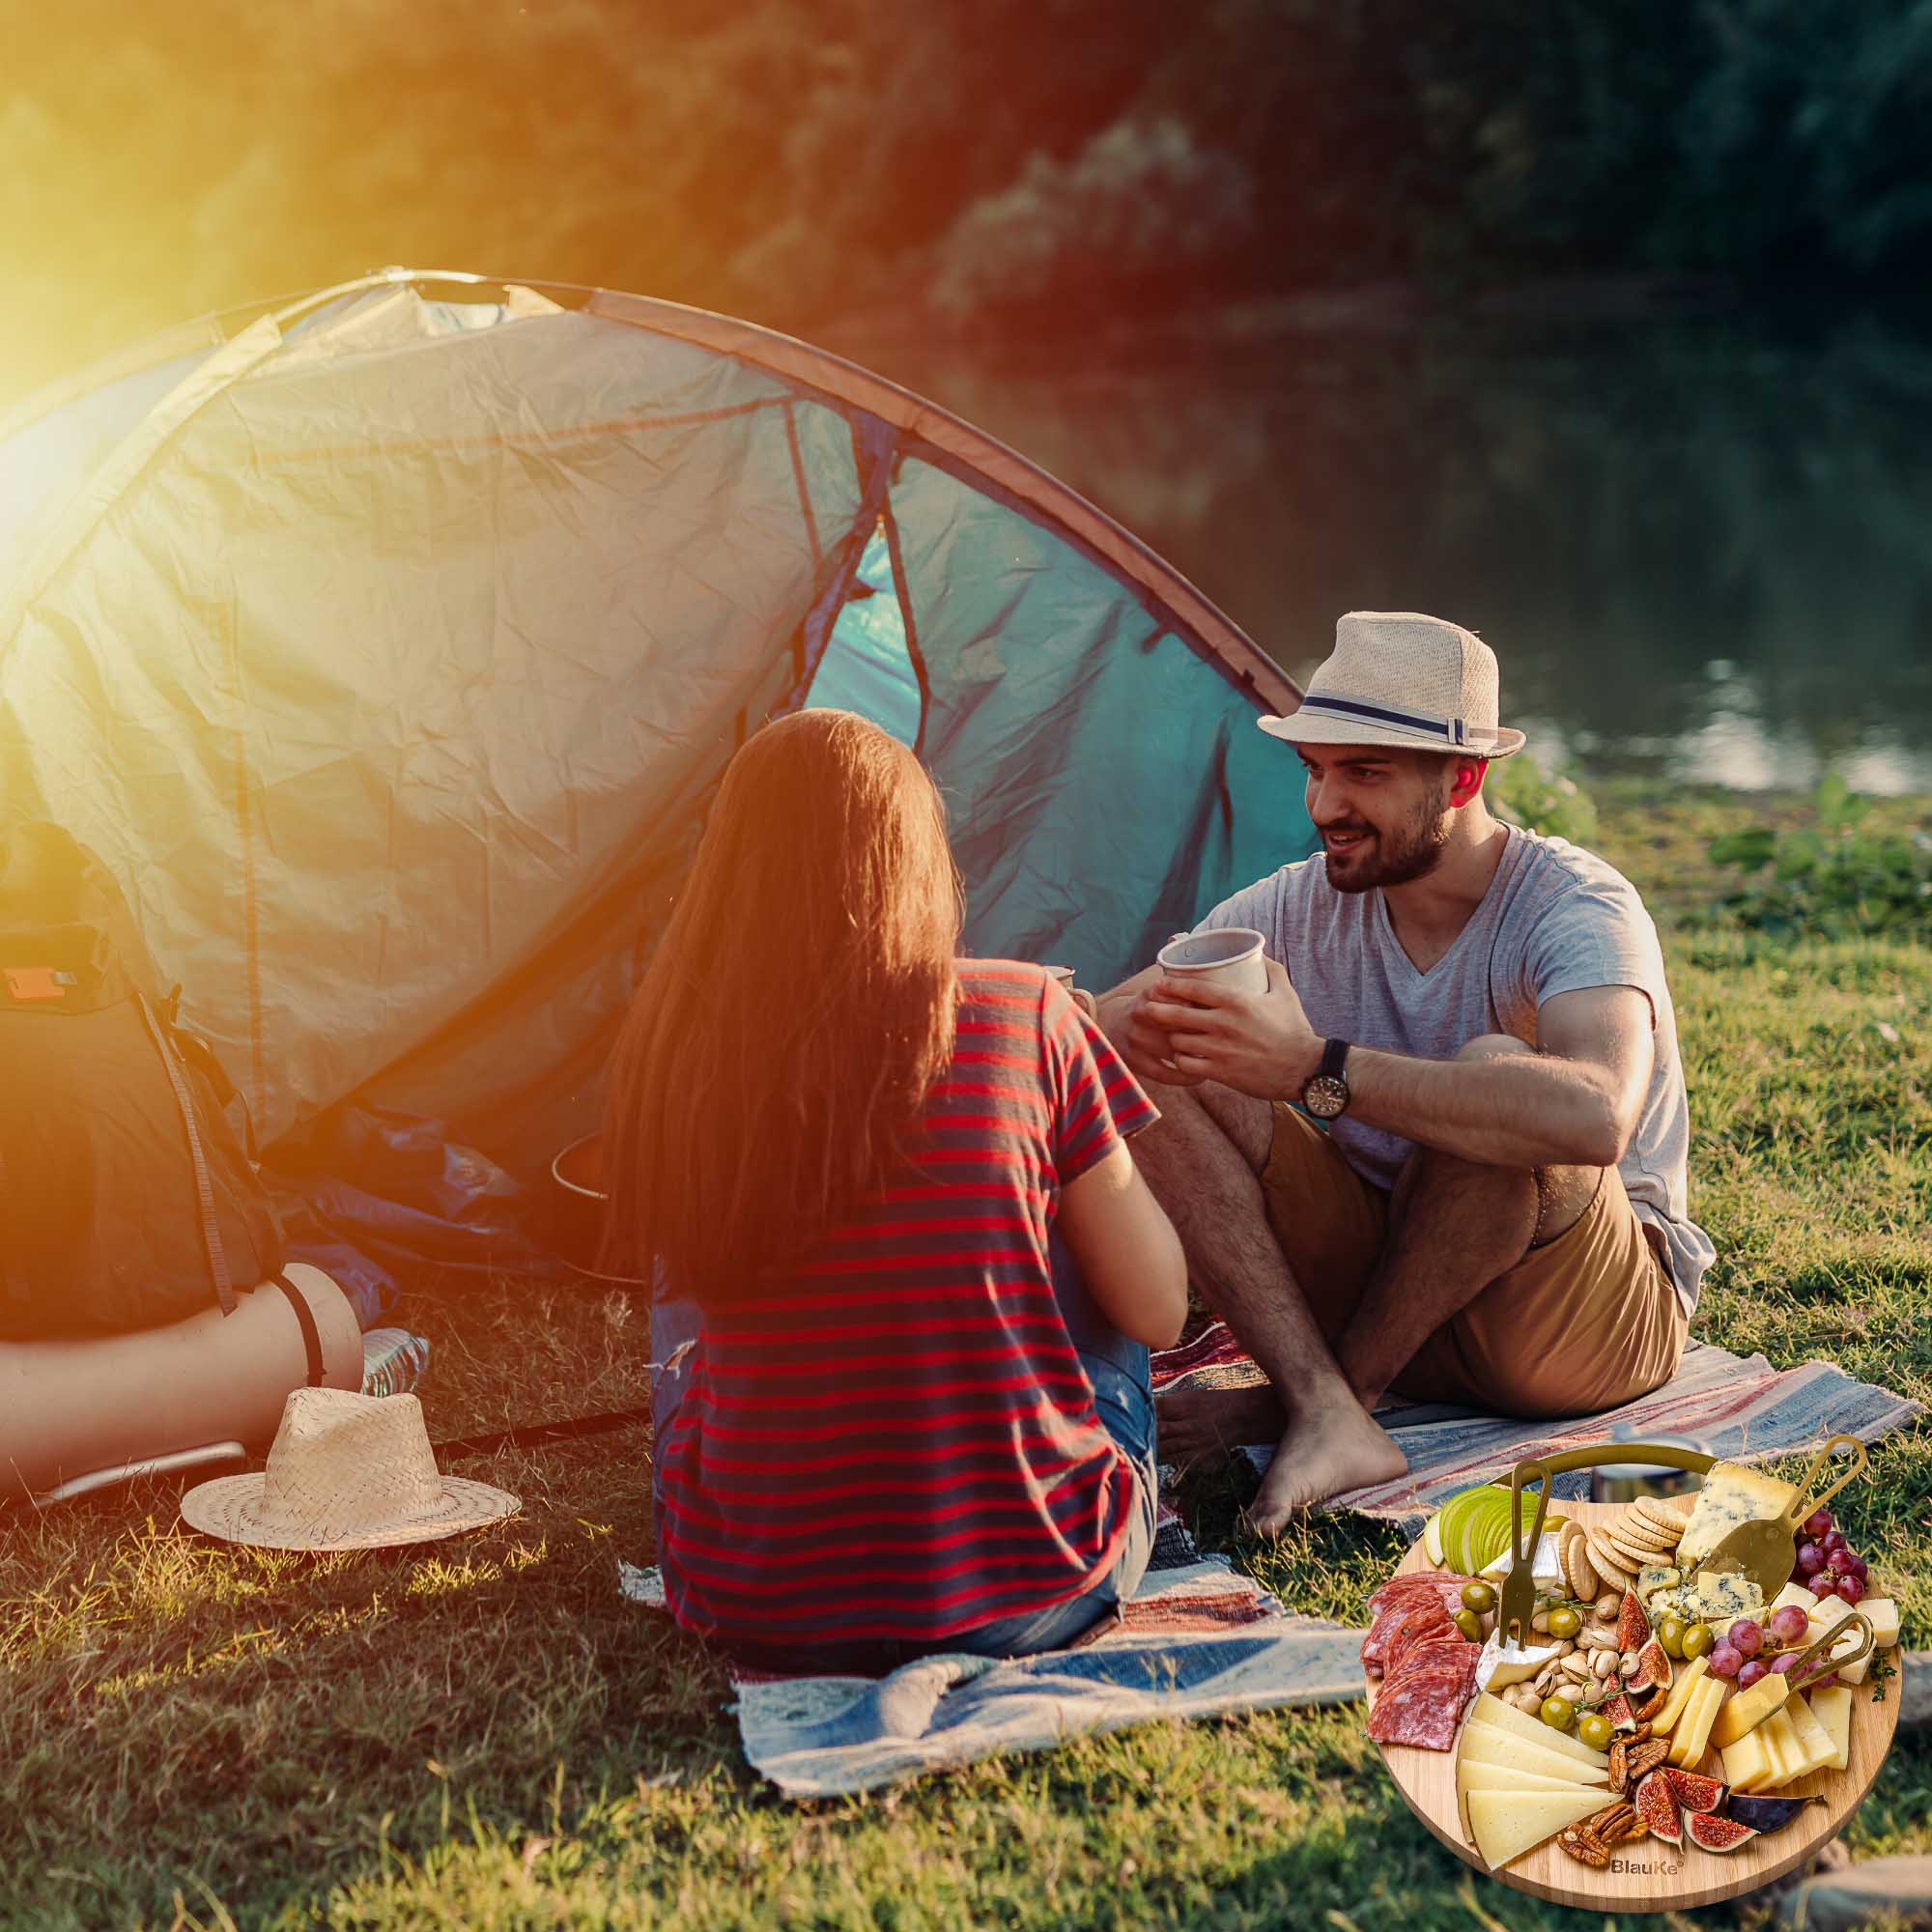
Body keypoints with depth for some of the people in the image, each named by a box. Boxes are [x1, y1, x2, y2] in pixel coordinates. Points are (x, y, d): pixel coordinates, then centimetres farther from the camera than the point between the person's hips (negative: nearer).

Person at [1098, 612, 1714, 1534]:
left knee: (1495, 1068, -35)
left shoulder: (1579, 908, -20)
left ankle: (1316, 1396, -18)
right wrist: (1136, 1031, -31)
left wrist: (1317, 1067, -45)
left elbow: (1594, 1117, -42)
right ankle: (1327, 1417, -27)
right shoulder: (1296, 908, -2)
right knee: (1158, 1074, -15)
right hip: (1381, 1274, 5)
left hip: (1601, 1325, -5)